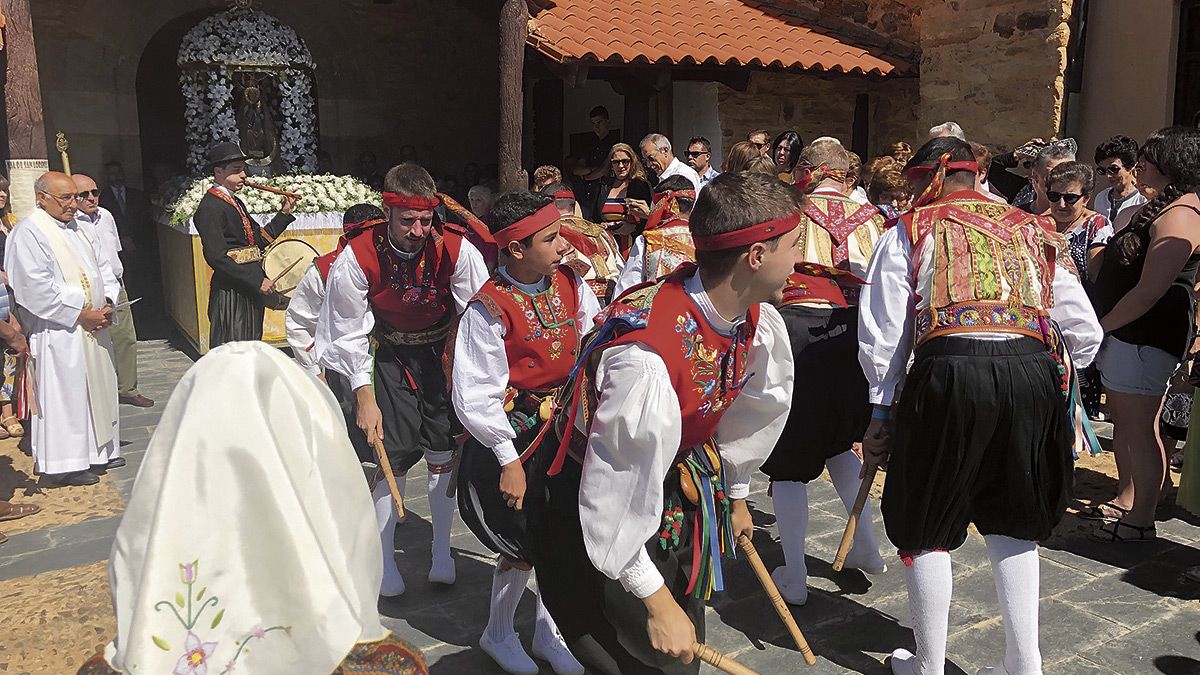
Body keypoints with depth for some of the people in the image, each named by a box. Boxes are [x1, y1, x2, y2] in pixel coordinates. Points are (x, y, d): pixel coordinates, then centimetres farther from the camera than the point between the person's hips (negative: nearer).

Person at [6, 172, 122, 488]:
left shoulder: (82, 228, 12)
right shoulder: (28, 233, -11)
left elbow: (103, 268, 15)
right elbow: (37, 289, -18)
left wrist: (106, 305, -3)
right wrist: (80, 314, -17)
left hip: (93, 325, 8)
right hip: (59, 331, -8)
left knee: (98, 387, 14)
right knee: (64, 394, -3)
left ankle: (99, 451, 26)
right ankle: (60, 466, 7)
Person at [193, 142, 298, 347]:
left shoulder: (236, 202, 16)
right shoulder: (210, 207, -13)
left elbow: (260, 239, 17)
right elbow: (217, 257, -21)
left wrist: (285, 213, 10)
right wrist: (257, 280, -23)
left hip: (251, 290, 9)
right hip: (231, 291, -9)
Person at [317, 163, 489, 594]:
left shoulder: (456, 250, -21)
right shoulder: (357, 259, -21)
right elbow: (350, 333, -11)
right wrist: (365, 397, -12)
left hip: (445, 353, 1)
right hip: (392, 359, 0)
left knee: (443, 454, 3)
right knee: (392, 458, -4)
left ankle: (441, 553, 22)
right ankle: (384, 558, 15)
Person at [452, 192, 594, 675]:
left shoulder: (570, 282, -4)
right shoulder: (488, 309, -20)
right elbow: (475, 396, -19)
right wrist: (509, 459, -17)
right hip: (515, 431, -5)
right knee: (524, 540, 1)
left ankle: (547, 632, 33)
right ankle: (498, 634, 29)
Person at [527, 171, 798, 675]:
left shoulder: (759, 322, -13)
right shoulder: (646, 356, -39)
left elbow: (747, 414, 8)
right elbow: (617, 501, -31)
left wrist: (735, 493, 21)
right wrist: (656, 601, -20)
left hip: (678, 481, 8)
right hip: (586, 497, -7)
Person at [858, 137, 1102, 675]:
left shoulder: (909, 232, 12)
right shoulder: (1033, 231, 21)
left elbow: (883, 334, 6)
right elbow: (1085, 332, 19)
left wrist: (881, 412, 14)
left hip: (950, 371, -3)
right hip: (1033, 371, 4)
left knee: (927, 528, 13)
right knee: (1012, 522, 22)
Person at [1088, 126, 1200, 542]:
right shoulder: (1159, 207, 16)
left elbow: (1150, 290, -23)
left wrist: (1101, 326, -15)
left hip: (1146, 334, -11)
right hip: (1125, 331, 11)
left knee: (1139, 427, -4)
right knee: (1122, 420, 18)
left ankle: (1141, 520, 6)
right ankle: (1125, 500, 32)